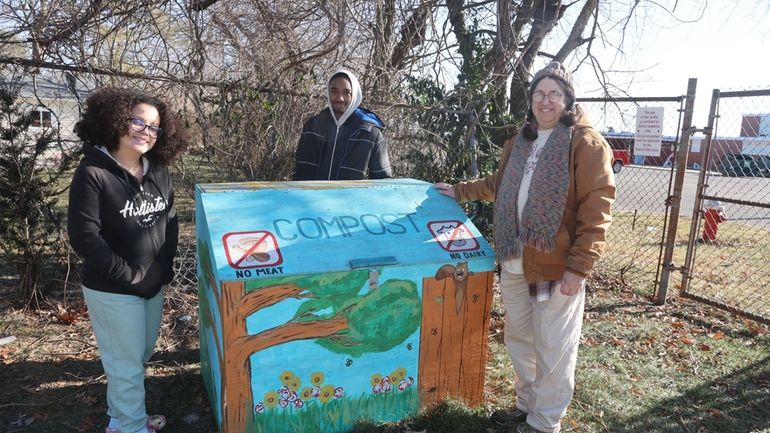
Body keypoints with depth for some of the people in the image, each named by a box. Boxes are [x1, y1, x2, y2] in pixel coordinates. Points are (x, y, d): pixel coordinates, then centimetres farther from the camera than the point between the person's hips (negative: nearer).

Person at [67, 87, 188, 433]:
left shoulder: (158, 172, 3)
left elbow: (170, 221, 12)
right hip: (113, 290, -7)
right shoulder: (93, 173, -17)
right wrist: (129, 274, -17)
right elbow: (84, 237, -20)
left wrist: (166, 266, 2)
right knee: (127, 365, 7)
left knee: (139, 356, 22)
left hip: (154, 285, 7)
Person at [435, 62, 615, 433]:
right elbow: (499, 185, 30)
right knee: (519, 340, 18)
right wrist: (460, 192, 26)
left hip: (556, 265, -7)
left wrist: (579, 267, -18)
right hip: (514, 262, 7)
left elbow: (596, 211, -13)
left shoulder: (586, 143, -8)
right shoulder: (520, 142, 14)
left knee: (553, 349, 7)